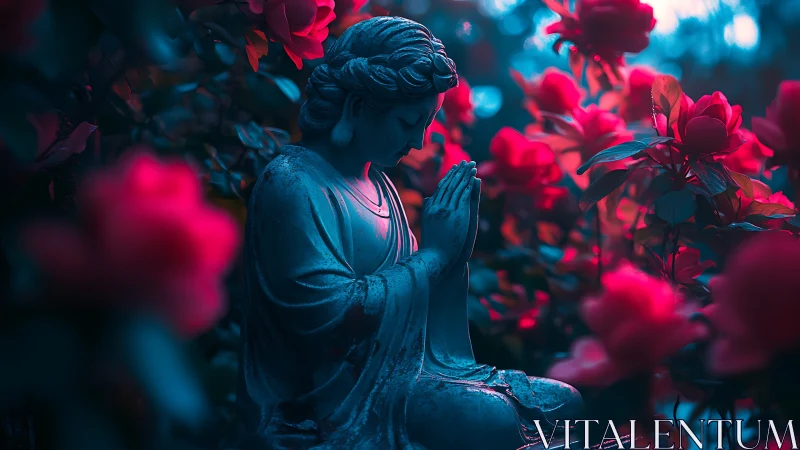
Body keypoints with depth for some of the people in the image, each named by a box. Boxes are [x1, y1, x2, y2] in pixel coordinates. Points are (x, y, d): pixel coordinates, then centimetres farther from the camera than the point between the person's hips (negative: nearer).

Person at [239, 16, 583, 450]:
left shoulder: (376, 182, 13)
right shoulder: (293, 184, -15)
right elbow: (330, 314, -24)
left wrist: (456, 248, -2)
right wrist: (432, 253, -15)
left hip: (408, 367, 9)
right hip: (339, 394, -9)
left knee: (564, 403, 1)